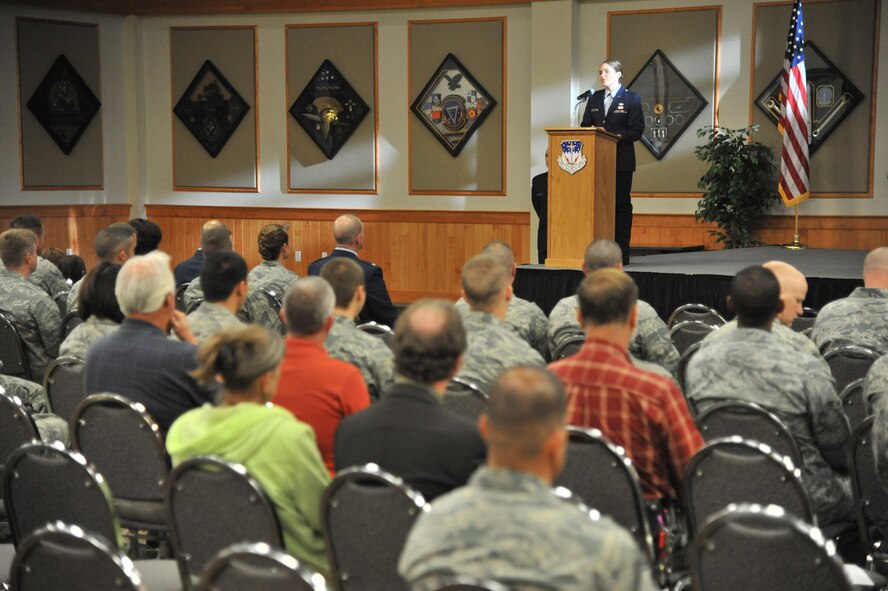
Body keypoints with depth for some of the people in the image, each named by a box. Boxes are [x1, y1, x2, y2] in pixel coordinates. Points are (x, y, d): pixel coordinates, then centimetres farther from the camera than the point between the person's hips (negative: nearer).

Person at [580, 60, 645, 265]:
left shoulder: (631, 98, 1)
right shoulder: (595, 98, 15)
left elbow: (636, 131, -6)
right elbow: (585, 125, 13)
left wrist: (614, 136, -18)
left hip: (621, 160, -4)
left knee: (621, 205, 0)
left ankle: (621, 253, 3)